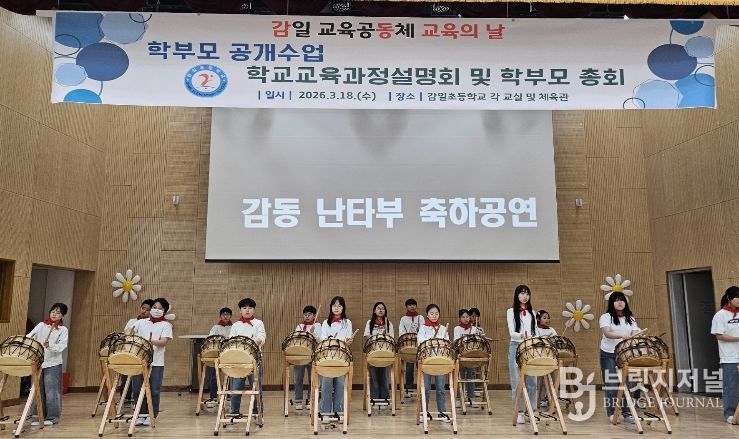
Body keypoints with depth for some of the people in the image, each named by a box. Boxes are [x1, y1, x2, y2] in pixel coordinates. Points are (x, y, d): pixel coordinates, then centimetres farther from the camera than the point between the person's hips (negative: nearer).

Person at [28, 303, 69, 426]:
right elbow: (29, 336, 0)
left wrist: (50, 346, -28)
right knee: (38, 390, 8)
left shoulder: (63, 330, 1)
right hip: (38, 362, 3)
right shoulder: (41, 325, 10)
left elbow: (62, 346, -10)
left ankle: (52, 417, 6)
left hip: (53, 364, -3)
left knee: (51, 391, -3)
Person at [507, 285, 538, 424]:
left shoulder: (532, 313, 13)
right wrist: (521, 336, -32)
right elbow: (511, 332, -12)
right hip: (516, 348, -4)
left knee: (532, 382, 3)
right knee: (517, 382, -1)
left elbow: (535, 333, 13)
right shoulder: (511, 312, 0)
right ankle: (519, 412, 7)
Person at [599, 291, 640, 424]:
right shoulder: (606, 317, -3)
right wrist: (622, 335, -37)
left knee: (627, 383, 0)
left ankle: (626, 412, 8)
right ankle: (611, 412, 7)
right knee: (611, 384, -1)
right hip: (609, 354, -3)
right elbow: (607, 333, -19)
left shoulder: (630, 319, 12)